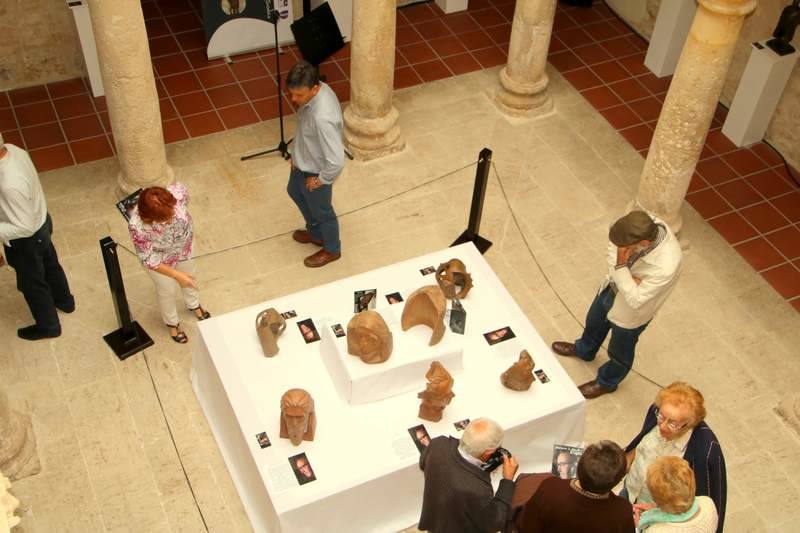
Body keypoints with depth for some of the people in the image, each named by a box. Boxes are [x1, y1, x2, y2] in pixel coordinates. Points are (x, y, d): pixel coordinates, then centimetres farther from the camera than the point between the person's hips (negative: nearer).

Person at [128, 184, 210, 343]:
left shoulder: (177, 192, -38)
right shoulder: (138, 226, -44)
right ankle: (172, 323, 58)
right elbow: (149, 260, -28)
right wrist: (177, 275, -29)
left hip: (183, 246, 4)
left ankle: (194, 305, 66)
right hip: (161, 260, -3)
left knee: (190, 277, 32)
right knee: (167, 291, 25)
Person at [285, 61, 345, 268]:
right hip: (303, 163, 9)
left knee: (321, 211, 18)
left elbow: (336, 161, -38)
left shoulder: (322, 117, -43)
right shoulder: (318, 89, -15)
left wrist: (320, 180, -20)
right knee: (294, 192, 33)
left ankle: (332, 250, 48)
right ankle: (315, 233, 58)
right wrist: (296, 155, 10)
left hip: (315, 172, -9)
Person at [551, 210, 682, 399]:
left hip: (629, 313, -6)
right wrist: (625, 277, -26)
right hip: (612, 287, 6)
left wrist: (621, 266, -39)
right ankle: (584, 350, 67)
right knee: (594, 322, 35)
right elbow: (613, 247, -11)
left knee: (619, 353, 25)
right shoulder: (646, 226, -28)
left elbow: (635, 300, -33)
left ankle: (606, 382, 56)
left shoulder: (666, 266, -45)